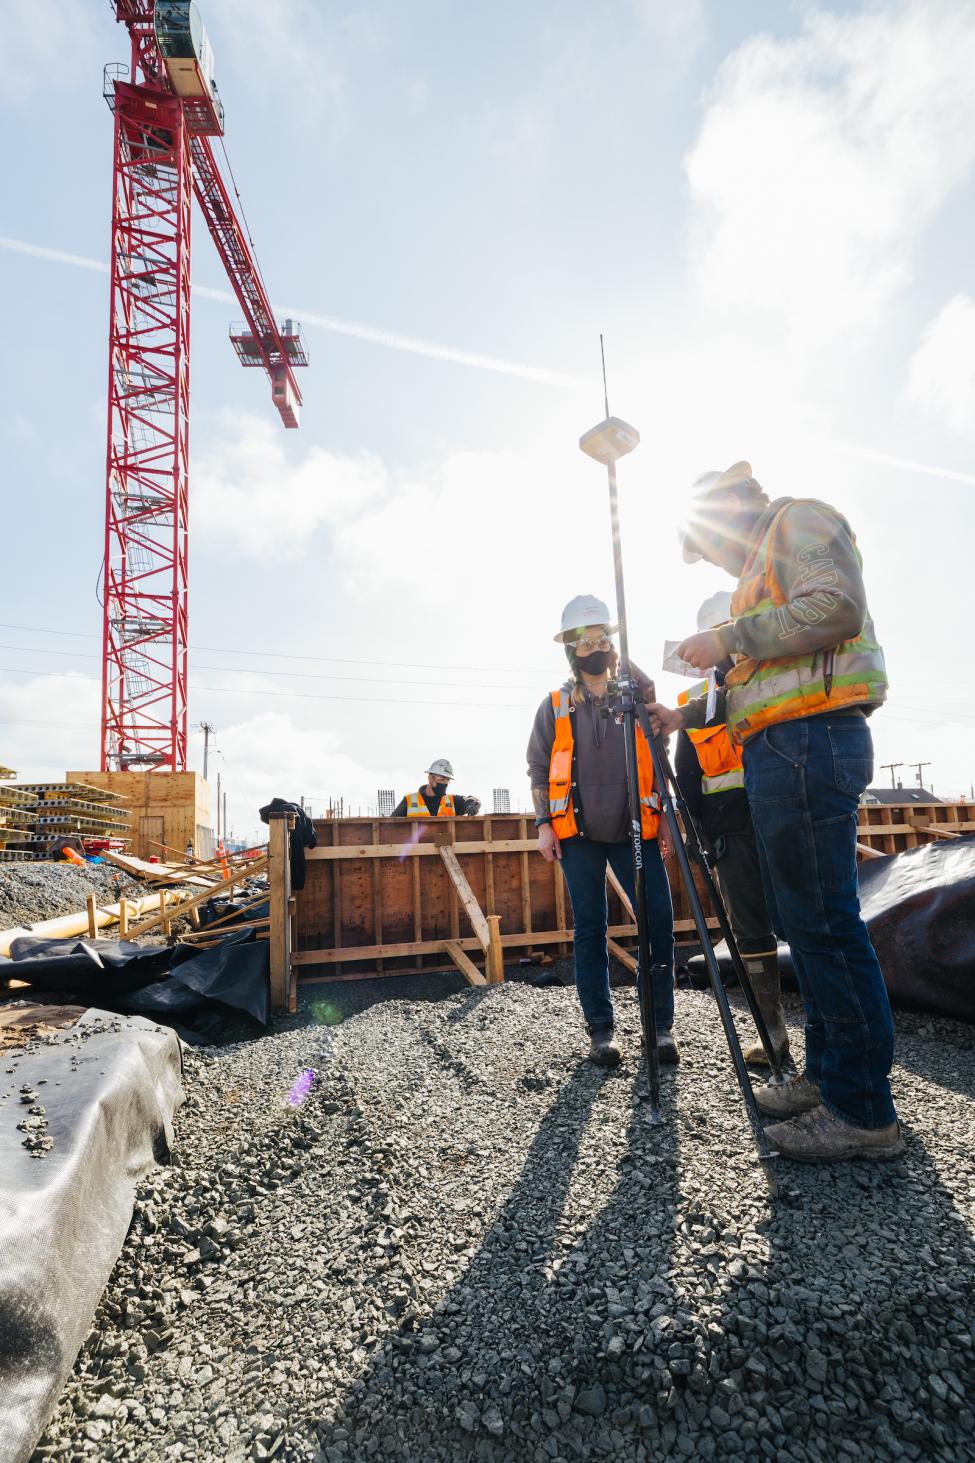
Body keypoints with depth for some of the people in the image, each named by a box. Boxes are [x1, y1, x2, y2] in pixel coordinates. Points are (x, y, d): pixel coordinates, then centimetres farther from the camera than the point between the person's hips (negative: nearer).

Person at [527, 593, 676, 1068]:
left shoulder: (638, 696, 10)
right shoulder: (555, 705, 8)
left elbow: (659, 760, 12)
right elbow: (538, 767, 8)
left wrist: (664, 816, 4)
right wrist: (544, 823, -1)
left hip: (635, 829, 1)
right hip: (578, 832, 0)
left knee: (658, 919, -6)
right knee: (589, 928, 2)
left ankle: (661, 1024, 8)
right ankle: (601, 1029, 11)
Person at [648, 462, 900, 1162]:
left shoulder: (800, 517, 1)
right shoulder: (764, 568, 29)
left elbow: (837, 608, -18)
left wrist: (727, 639, -12)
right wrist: (687, 715, 23)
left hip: (806, 740, -10)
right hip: (784, 750, 10)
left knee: (823, 923, -9)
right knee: (803, 919, 12)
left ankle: (864, 1111, 0)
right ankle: (827, 1074, 22)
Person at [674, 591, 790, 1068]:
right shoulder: (694, 702, 14)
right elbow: (686, 775, 14)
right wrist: (699, 834, 6)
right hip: (730, 832, 2)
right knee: (750, 930, 4)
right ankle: (773, 1030, 14)